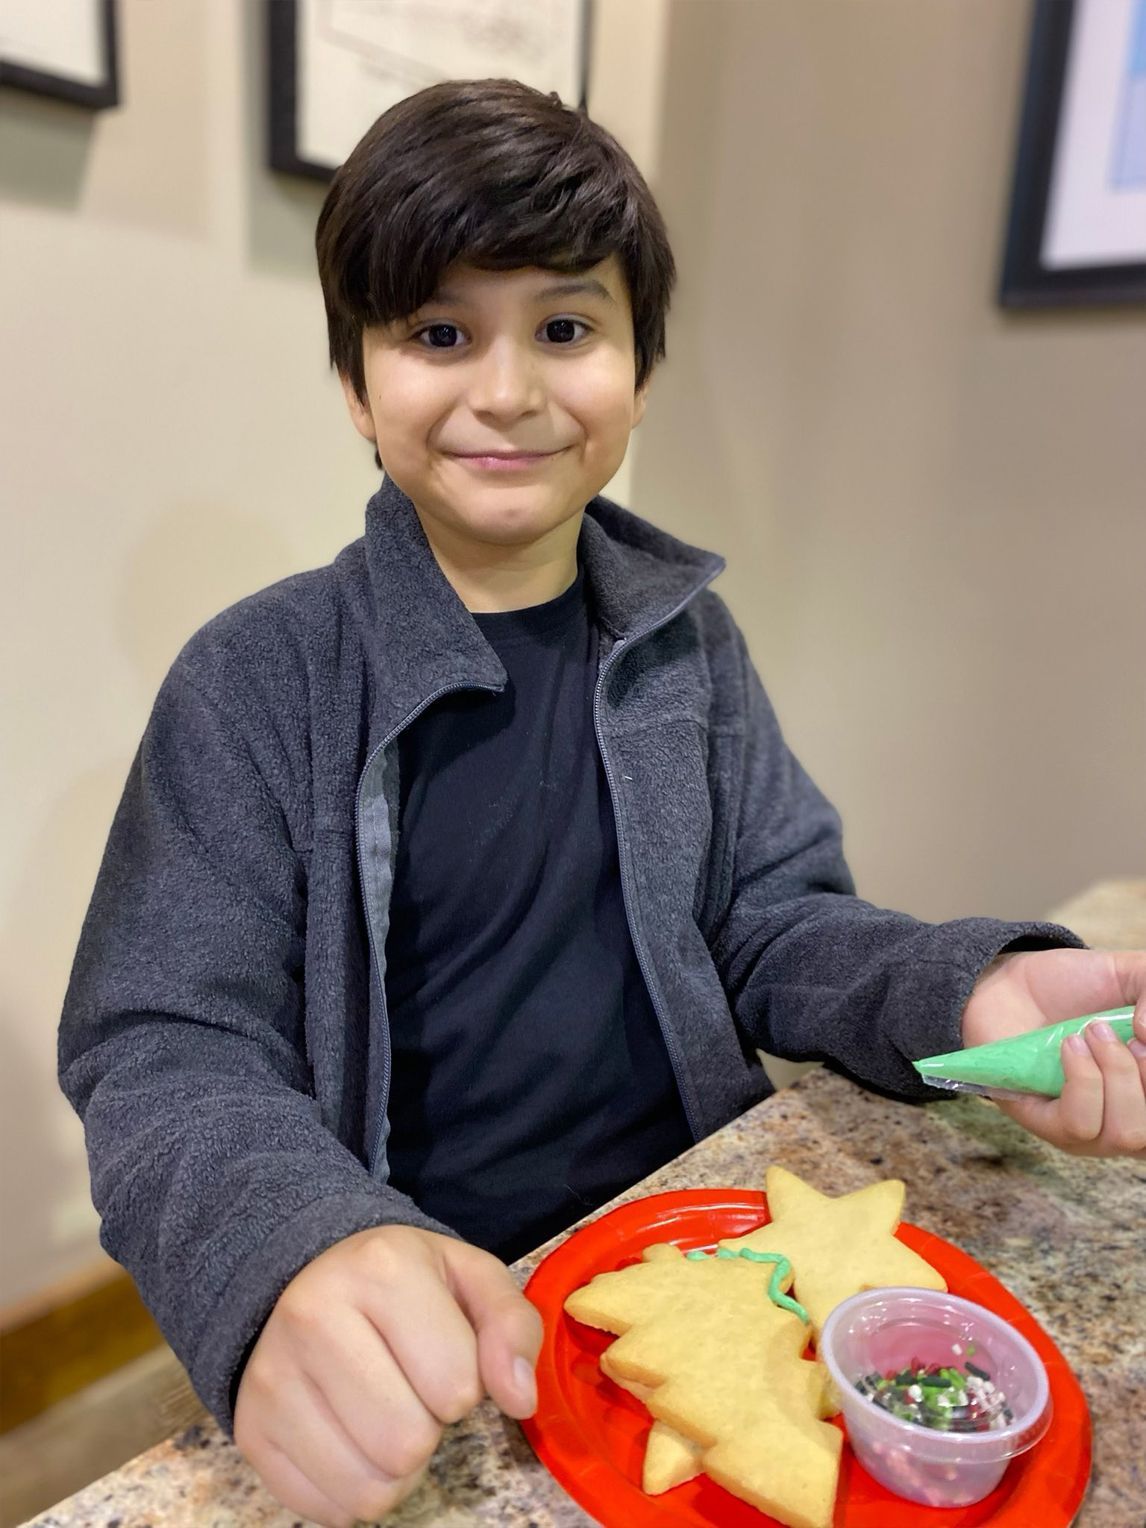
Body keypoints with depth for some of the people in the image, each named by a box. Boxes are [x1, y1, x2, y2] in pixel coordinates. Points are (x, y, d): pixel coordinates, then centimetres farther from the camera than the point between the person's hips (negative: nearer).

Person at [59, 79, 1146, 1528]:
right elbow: (162, 1050, -12)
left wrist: (968, 990, -15)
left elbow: (775, 923, 5)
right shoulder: (258, 681, -10)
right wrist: (296, 1258, -33)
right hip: (424, 1347, -2)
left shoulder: (685, 635, 2)